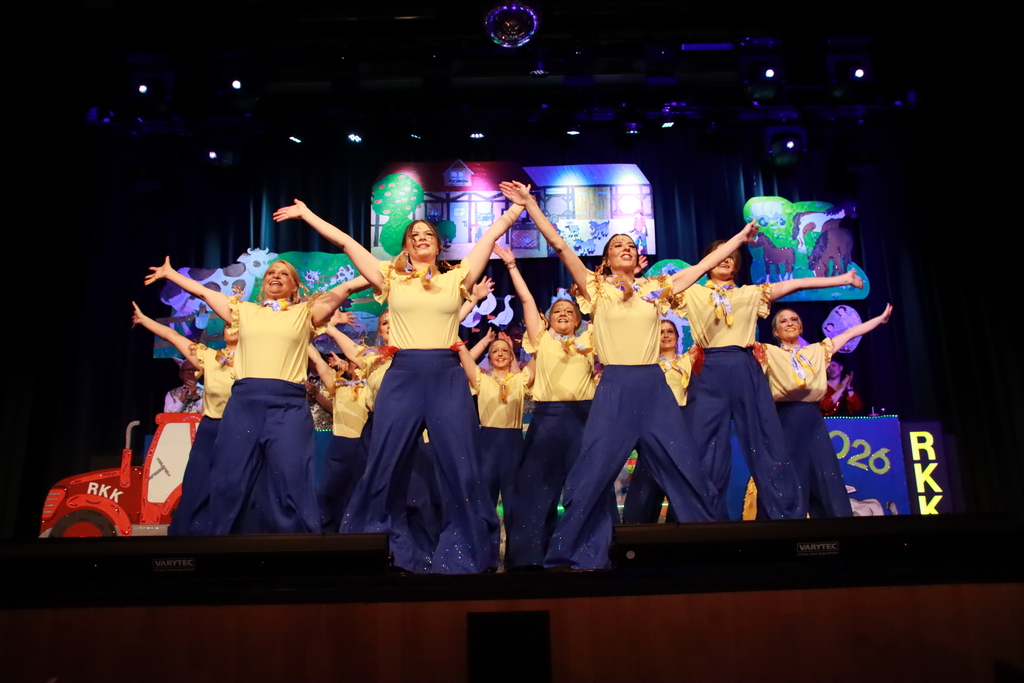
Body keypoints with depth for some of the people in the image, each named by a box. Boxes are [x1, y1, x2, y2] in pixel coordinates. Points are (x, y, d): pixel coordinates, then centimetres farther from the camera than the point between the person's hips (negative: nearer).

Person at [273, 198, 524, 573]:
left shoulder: (456, 279, 12)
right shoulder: (392, 278, 12)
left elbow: (493, 232, 15)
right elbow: (345, 241, 14)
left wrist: (519, 205, 17)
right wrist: (306, 213, 17)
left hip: (448, 377, 0)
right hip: (402, 376, 0)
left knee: (461, 469, 0)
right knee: (382, 467, 3)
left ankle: (465, 552, 16)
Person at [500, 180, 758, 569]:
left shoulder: (656, 288, 14)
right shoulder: (596, 288, 6)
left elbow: (704, 264, 20)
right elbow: (559, 245, -1)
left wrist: (739, 238, 25)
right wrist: (530, 205, -6)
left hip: (654, 387, 3)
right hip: (615, 389, -3)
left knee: (686, 469, 6)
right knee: (593, 475, -4)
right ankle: (577, 554, 9)